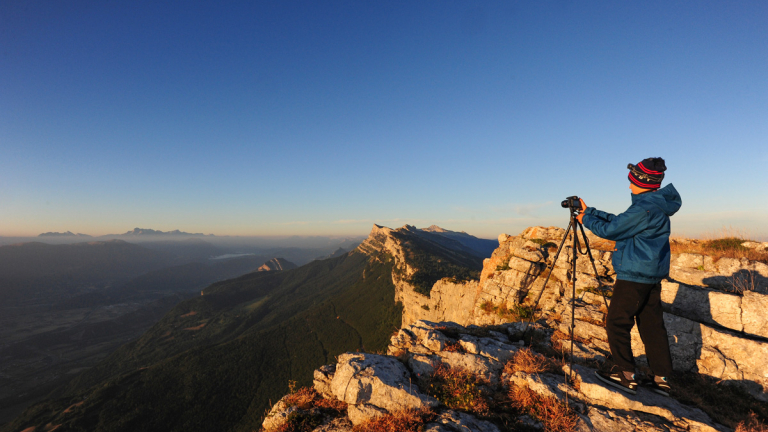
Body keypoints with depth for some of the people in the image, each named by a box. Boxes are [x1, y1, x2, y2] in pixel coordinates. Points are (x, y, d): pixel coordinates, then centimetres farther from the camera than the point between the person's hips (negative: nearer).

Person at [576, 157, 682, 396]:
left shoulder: (644, 208, -20)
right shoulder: (657, 205, 11)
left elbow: (609, 230, -15)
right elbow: (618, 221, 15)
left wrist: (586, 220, 1)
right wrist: (590, 211, 14)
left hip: (634, 276, -10)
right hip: (652, 275, 10)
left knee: (617, 323, -1)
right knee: (652, 325, 14)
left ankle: (625, 375, 4)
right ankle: (662, 378, 21)